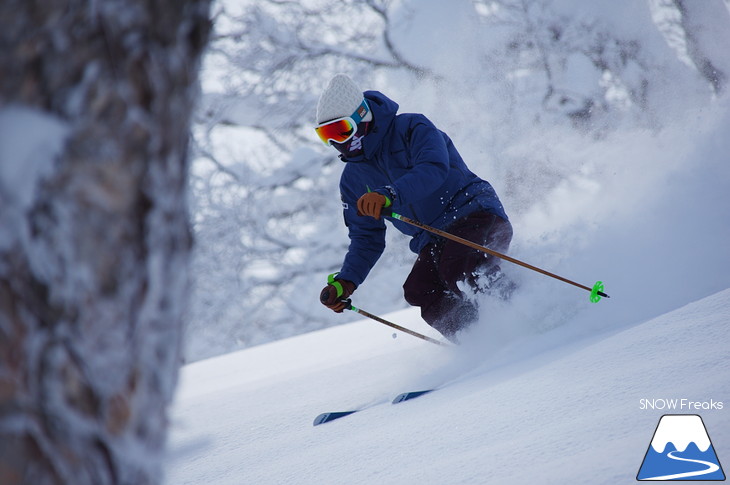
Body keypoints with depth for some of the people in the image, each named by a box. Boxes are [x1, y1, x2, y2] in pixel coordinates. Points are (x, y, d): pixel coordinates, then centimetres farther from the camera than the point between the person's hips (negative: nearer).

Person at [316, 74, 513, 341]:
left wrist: (389, 195, -43)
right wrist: (345, 281, 0)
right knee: (420, 292, -25)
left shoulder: (412, 129, -8)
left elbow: (434, 169, -27)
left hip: (476, 215, -6)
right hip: (434, 243, 6)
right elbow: (367, 238, 17)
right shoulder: (353, 179, 11)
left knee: (456, 270, -36)